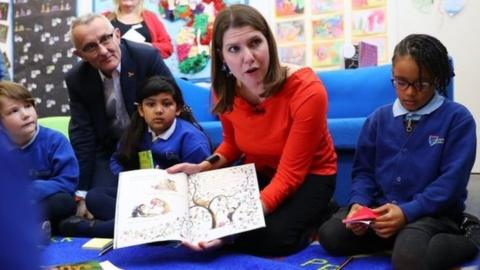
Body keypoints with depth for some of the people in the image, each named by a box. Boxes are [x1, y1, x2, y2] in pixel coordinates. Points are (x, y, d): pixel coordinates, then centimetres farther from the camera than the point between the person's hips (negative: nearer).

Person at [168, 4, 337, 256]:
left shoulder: (307, 91, -29)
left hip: (308, 176, -5)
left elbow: (289, 175, -28)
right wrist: (203, 167, -11)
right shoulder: (226, 92, -11)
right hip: (257, 172, 6)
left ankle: (313, 217, 5)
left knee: (272, 237, -30)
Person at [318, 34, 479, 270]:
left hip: (432, 212, -5)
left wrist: (407, 212, -24)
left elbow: (451, 181, -12)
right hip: (382, 207, 5)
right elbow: (363, 170, 9)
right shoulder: (379, 118, 9)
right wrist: (358, 202, -13)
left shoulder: (457, 118, -4)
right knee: (329, 235, -17)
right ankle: (402, 239, -3)